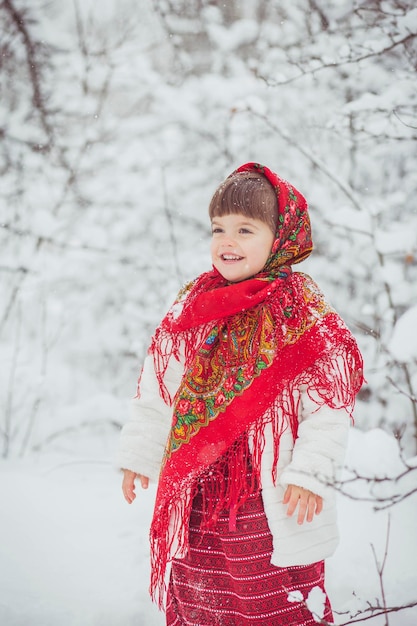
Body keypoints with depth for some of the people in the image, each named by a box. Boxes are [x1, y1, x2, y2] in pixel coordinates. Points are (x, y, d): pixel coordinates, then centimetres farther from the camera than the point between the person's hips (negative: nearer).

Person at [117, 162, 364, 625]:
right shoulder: (194, 306, 6)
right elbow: (157, 388, 13)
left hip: (271, 494, -5)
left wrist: (310, 472, -19)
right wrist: (137, 454, 15)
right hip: (197, 487, 5)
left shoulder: (303, 313, -9)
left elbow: (329, 401, -12)